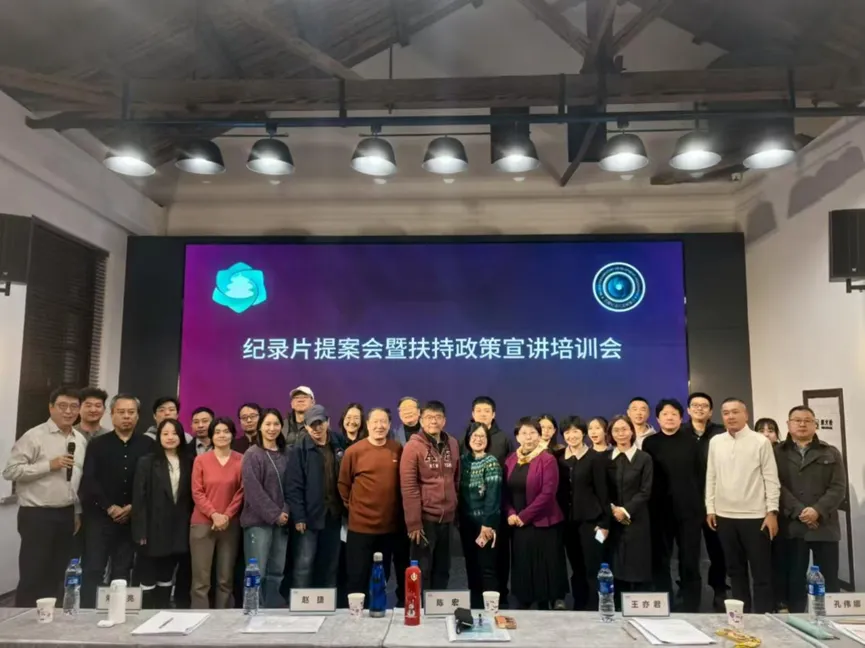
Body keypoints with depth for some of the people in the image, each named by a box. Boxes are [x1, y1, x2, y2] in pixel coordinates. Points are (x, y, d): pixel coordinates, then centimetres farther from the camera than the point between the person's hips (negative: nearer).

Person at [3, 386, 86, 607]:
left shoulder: (81, 440, 8)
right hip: (37, 515, -5)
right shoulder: (34, 436, -10)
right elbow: (10, 471, -15)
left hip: (66, 515, 6)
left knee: (57, 576, 13)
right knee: (32, 576, 2)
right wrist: (49, 465, -20)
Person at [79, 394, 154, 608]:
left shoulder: (147, 445, 3)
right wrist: (110, 507, -11)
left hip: (131, 517, 1)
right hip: (99, 516, 0)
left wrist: (132, 507, -8)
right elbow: (89, 481, -4)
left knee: (122, 572, 8)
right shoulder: (97, 444, 4)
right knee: (93, 570, 0)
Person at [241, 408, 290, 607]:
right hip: (258, 520, -5)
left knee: (276, 572, 9)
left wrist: (285, 512, -4)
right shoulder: (252, 455, -5)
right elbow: (253, 490, -11)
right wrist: (274, 514, -12)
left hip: (282, 520, 5)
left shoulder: (285, 455, 12)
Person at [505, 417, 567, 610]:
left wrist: (524, 515, -15)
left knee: (543, 569, 2)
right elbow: (506, 491, 9)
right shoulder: (511, 460, 7)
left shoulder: (547, 459, -9)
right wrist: (510, 513, -7)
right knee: (522, 568, 10)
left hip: (542, 524, -5)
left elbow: (547, 493, -16)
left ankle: (545, 607, 17)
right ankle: (523, 607, 21)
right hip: (518, 525, 5)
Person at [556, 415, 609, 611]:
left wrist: (604, 522, -9)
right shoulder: (559, 457, 6)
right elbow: (557, 489, 7)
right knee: (576, 569, 13)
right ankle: (578, 608, 24)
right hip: (568, 521, 4)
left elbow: (602, 491, -6)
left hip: (590, 519, -4)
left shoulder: (595, 457, -5)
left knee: (592, 569, 0)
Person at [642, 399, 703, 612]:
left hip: (688, 509, 0)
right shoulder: (650, 443, 4)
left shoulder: (691, 442, 7)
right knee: (659, 561, 7)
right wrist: (648, 506, -5)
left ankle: (691, 608, 15)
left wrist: (700, 505, -1)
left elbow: (699, 474, 5)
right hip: (660, 509, 0)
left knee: (690, 561, 3)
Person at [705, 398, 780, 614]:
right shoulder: (716, 442, 5)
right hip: (725, 516, 4)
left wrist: (772, 512, -10)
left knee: (761, 571, 4)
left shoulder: (760, 442, -5)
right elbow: (711, 477, 8)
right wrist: (710, 508, 6)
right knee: (735, 569, 14)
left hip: (755, 516, -4)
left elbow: (771, 479, -5)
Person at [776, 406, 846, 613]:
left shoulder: (831, 453, 8)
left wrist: (817, 511, -14)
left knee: (828, 580, 6)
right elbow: (777, 486, -4)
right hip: (791, 526, 0)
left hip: (824, 525, 1)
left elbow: (838, 488, -1)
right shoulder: (777, 453, 4)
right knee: (794, 579, 6)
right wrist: (799, 511, -15)